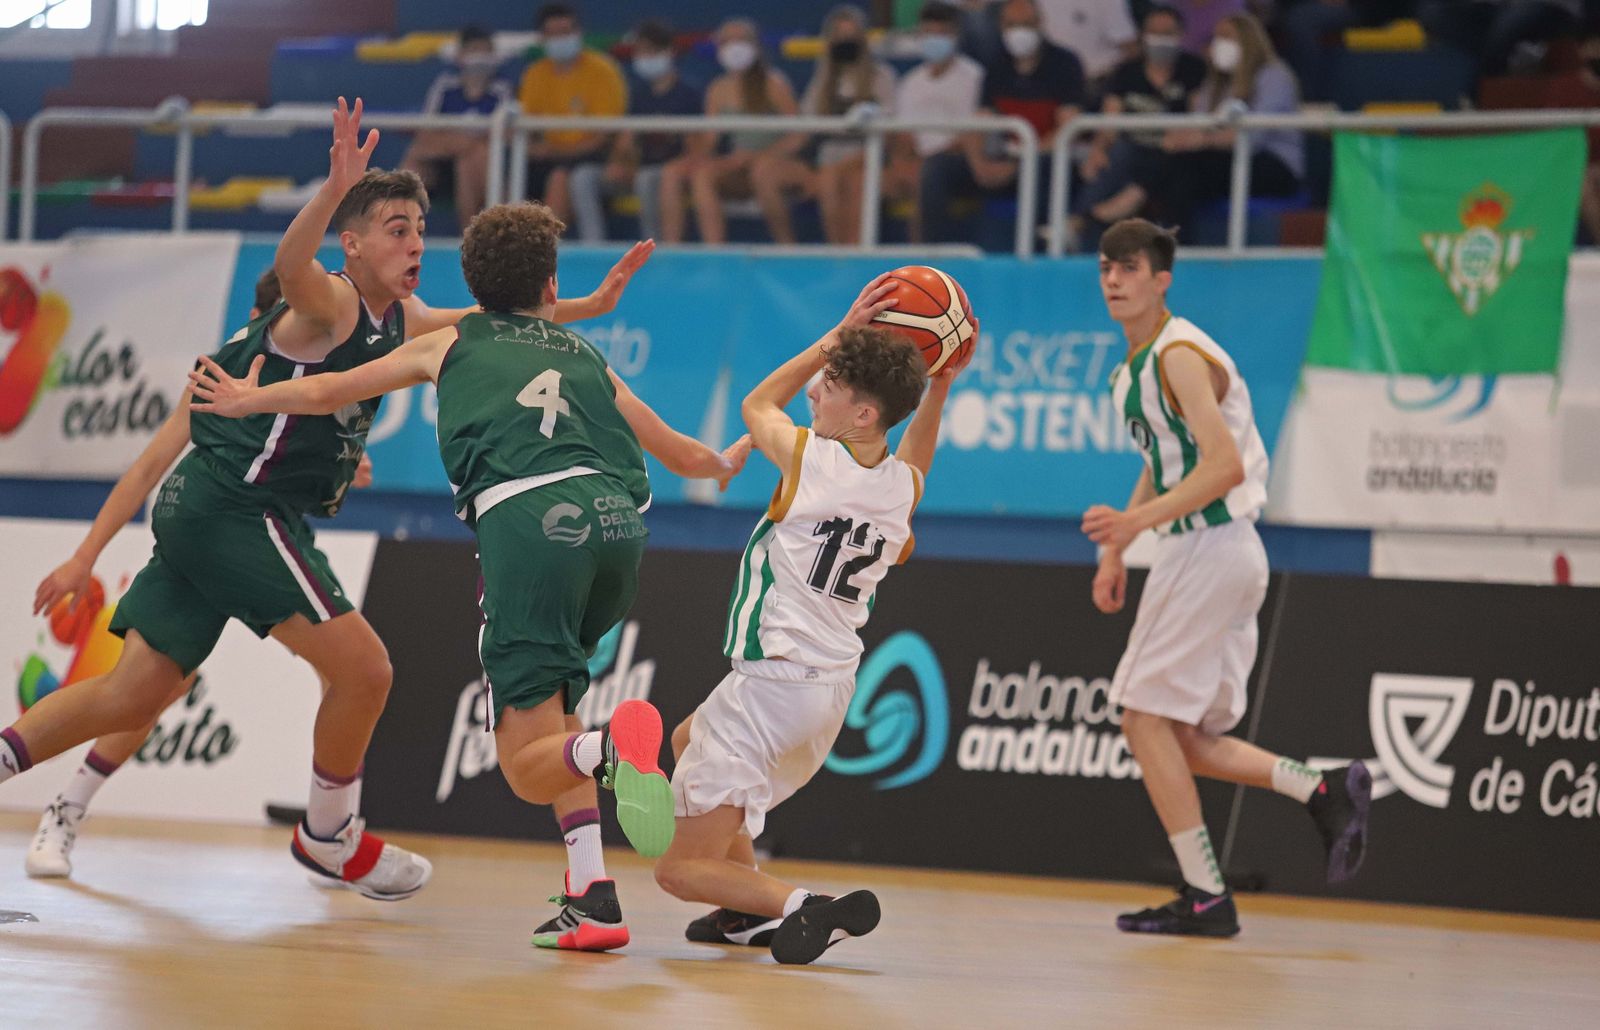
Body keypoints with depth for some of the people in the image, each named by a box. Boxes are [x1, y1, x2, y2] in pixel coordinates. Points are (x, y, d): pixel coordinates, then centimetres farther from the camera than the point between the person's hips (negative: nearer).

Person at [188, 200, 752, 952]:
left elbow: (325, 392, 39)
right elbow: (679, 452, 45)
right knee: (548, 703, 25)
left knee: (530, 767, -2)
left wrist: (248, 400, 59)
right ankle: (590, 894, 8)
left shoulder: (453, 344, 26)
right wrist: (726, 463, 69)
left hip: (530, 521, -3)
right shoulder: (586, 360, 31)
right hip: (618, 522, 4)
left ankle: (612, 746, -38)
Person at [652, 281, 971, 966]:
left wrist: (837, 336, 10)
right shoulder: (903, 486, 2)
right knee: (689, 741, 37)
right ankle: (751, 911, 29)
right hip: (835, 684, 8)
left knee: (681, 869, -3)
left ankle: (798, 906, -27)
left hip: (772, 677, -8)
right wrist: (938, 385, 21)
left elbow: (756, 405, 9)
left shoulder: (807, 459, -15)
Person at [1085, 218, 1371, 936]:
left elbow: (1224, 466, -24)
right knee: (1184, 739, 10)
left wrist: (1136, 523, -30)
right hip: (1202, 554, 10)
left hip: (1212, 548, -10)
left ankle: (1205, 898, -5)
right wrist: (1115, 552, 20)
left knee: (1145, 716, -7)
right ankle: (1325, 791, 8)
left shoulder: (1180, 356, -15)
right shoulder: (1133, 367, 16)